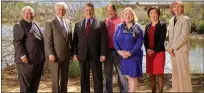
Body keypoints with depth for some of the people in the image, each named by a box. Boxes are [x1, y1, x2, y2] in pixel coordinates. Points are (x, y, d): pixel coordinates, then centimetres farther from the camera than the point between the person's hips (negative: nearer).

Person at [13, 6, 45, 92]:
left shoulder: (36, 25, 19)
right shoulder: (19, 25, -5)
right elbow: (17, 42, -14)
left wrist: (43, 55, 17)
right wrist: (22, 55, -23)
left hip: (38, 60, 8)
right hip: (27, 60, -8)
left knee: (35, 84, 14)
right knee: (25, 84, 0)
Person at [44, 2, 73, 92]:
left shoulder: (68, 22, 11)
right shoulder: (50, 23, -4)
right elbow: (48, 40, -9)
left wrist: (72, 52, 9)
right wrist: (50, 54, -17)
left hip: (66, 55, 5)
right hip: (55, 55, -5)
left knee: (65, 78, 11)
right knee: (55, 78, 1)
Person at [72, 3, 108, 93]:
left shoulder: (101, 23, 3)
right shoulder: (78, 24, 12)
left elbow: (104, 40, -3)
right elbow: (75, 40, 9)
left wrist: (103, 54, -10)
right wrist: (75, 53, 0)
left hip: (95, 55, -2)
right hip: (82, 55, 3)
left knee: (98, 78, 4)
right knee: (84, 78, 9)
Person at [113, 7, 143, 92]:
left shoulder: (137, 27, -3)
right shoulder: (119, 27, 8)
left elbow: (140, 42, -10)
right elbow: (115, 40, 4)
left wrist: (130, 53, -17)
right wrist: (119, 51, -13)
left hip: (134, 56, -3)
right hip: (122, 56, 3)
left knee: (132, 76, -1)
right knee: (127, 76, 9)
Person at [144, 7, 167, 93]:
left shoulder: (162, 25, -2)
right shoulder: (148, 26, 14)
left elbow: (162, 39, -10)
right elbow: (145, 39, 7)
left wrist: (154, 50, -16)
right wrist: (147, 49, -10)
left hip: (159, 52, -5)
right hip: (149, 52, 5)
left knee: (159, 74, 0)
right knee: (151, 74, 7)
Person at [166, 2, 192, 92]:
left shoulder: (185, 19, -5)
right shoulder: (171, 20, 14)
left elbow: (184, 36, -14)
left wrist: (173, 47, -14)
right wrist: (169, 47, -1)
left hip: (181, 49, -6)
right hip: (173, 50, 6)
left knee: (183, 72, -4)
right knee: (175, 72, 10)